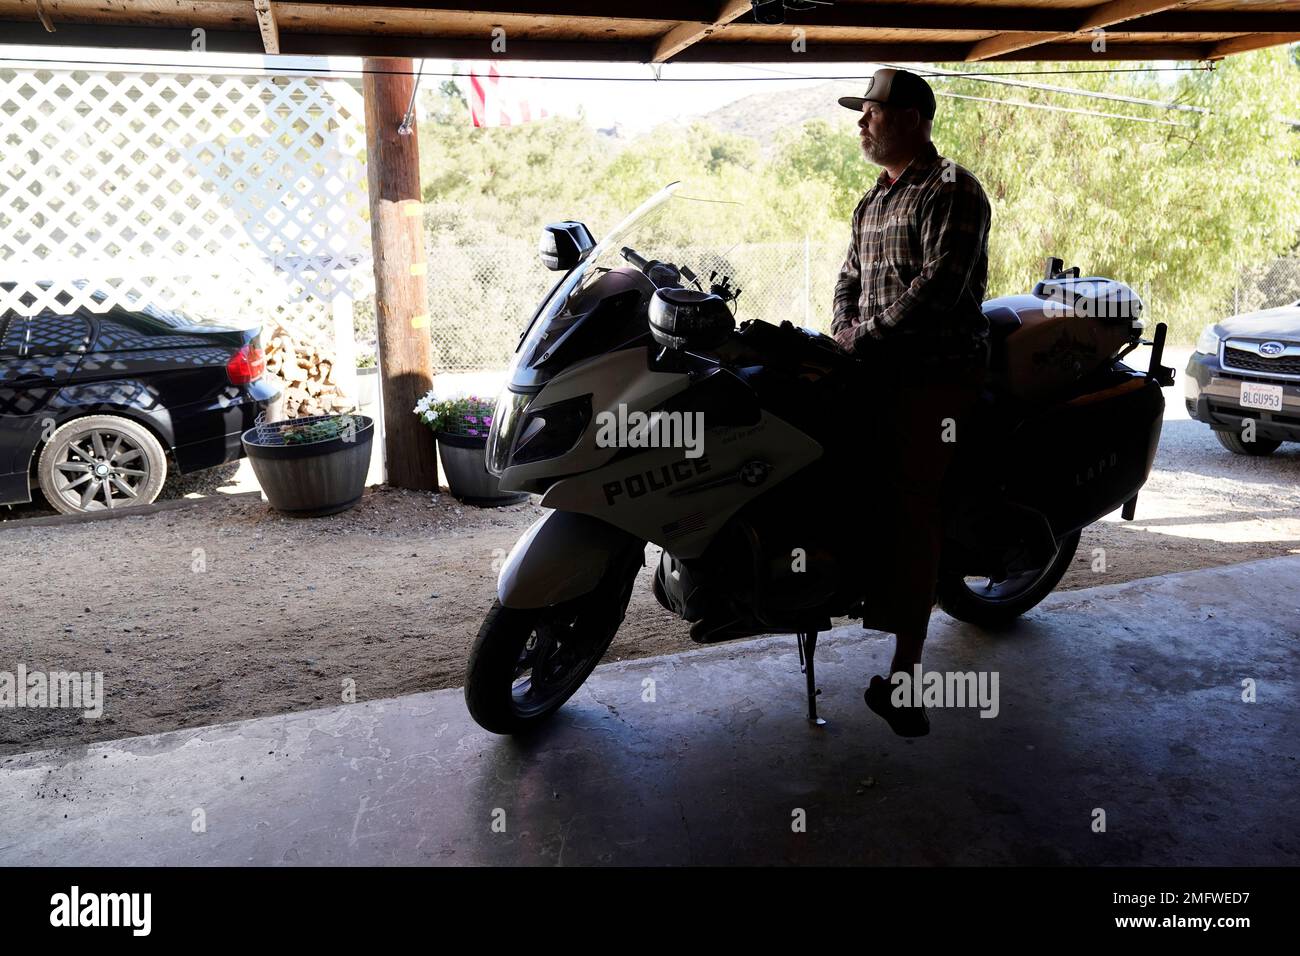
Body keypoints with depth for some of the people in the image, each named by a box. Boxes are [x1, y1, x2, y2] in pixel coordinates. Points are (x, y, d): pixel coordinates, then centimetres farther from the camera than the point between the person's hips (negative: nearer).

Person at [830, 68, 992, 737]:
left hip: (935, 374, -9)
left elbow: (939, 286, -18)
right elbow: (851, 274, 25)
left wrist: (870, 337, -15)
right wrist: (843, 326, 5)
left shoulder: (952, 192, -5)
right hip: (877, 370, 9)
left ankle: (901, 677, -6)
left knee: (910, 516, -11)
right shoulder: (874, 199, 23)